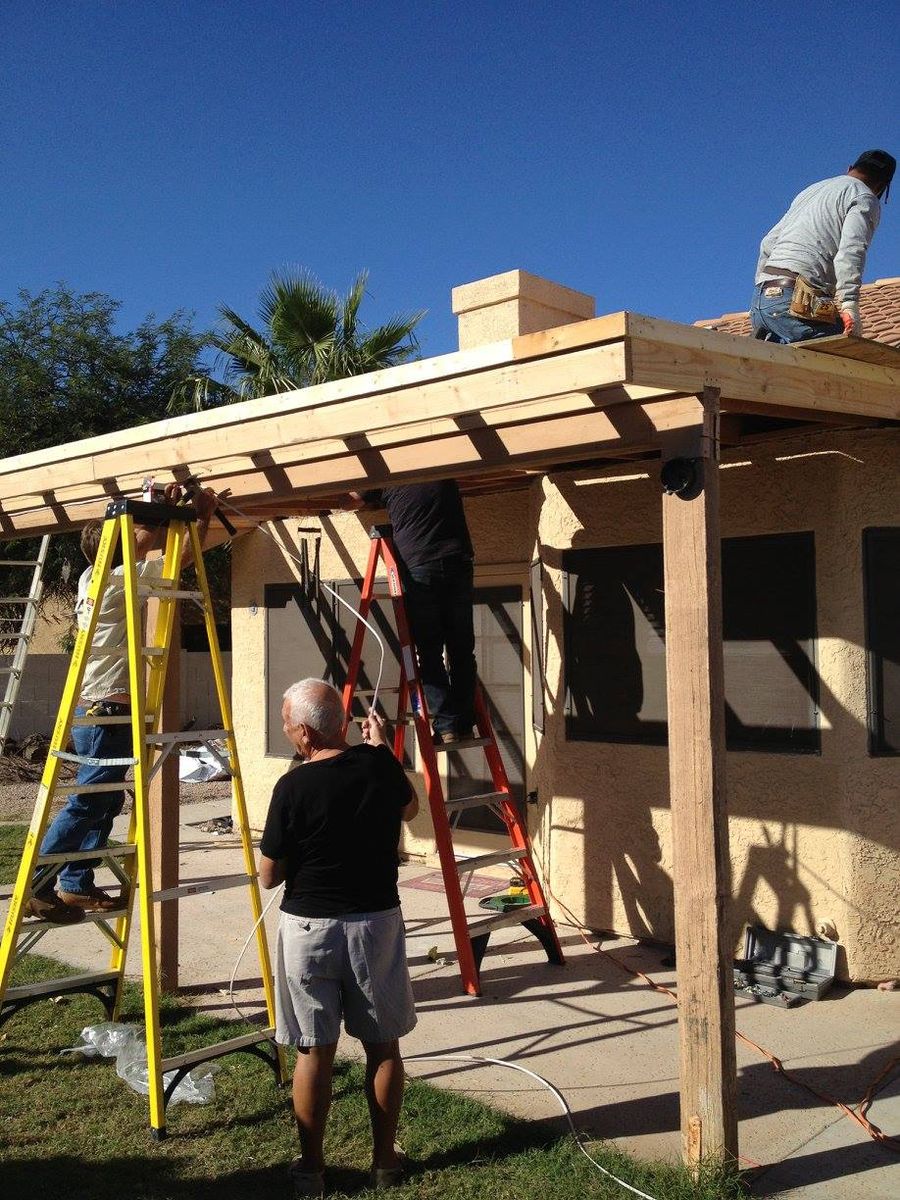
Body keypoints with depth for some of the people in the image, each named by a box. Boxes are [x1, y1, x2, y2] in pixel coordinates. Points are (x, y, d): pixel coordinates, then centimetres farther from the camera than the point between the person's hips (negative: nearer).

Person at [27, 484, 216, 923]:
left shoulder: (90, 578, 12)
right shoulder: (122, 579, -13)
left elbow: (145, 545, 28)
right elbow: (183, 553, -10)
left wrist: (165, 509, 25)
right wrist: (202, 515, 4)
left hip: (93, 710, 10)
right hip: (107, 712, -10)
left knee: (106, 803, 13)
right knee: (86, 803, -7)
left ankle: (76, 885, 18)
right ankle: (37, 888, -4)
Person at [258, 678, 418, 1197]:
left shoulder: (294, 788, -18)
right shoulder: (380, 765, -8)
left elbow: (269, 876, -8)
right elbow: (410, 808, 15)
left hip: (310, 927, -3)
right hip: (377, 922, 3)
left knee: (315, 1050, 11)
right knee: (383, 1045, 16)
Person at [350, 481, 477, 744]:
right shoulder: (445, 477, 16)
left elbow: (355, 499, 26)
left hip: (418, 568, -3)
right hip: (458, 563, 3)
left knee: (429, 653, 1)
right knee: (461, 650, 7)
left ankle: (445, 724, -7)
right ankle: (464, 724, 6)